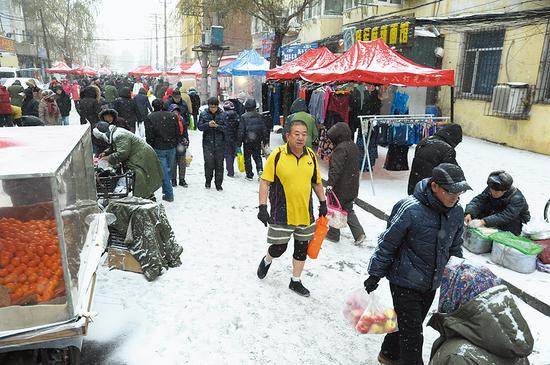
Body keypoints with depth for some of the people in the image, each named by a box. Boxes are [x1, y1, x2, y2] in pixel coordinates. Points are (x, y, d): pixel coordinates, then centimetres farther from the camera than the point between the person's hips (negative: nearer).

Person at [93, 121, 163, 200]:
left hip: (143, 159, -11)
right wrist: (105, 153, 10)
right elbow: (114, 148, 26)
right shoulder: (114, 134, 13)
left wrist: (109, 158, -13)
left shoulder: (118, 136, -21)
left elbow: (122, 153, -25)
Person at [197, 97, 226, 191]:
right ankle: (208, 181, 19)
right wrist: (208, 124, -17)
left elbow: (227, 127, -3)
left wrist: (217, 126, -19)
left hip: (220, 143, 0)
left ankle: (218, 184, 16)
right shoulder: (203, 114, 4)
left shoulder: (223, 115, 2)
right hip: (208, 143, 0)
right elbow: (199, 126, 0)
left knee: (219, 164, 5)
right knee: (209, 163, -4)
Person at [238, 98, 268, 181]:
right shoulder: (259, 116, 2)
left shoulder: (243, 117, -9)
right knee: (257, 157, 14)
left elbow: (241, 131, -9)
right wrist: (265, 139, 12)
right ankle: (260, 170, -9)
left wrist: (239, 141, -3)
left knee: (247, 158, 8)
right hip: (257, 141, 3)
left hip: (247, 141, -3)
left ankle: (249, 175, 10)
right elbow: (264, 129, 5)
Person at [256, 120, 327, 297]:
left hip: (305, 212, 5)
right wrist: (262, 207, -15)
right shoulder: (277, 155, -13)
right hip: (282, 213, -4)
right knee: (279, 247, 5)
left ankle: (296, 281, 33)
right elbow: (265, 182, -10)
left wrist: (323, 203, 13)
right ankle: (266, 261, 40)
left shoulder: (311, 156, 0)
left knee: (302, 248, 13)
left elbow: (317, 182, 12)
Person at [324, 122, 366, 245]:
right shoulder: (353, 146, 10)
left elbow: (336, 168, -28)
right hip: (352, 187, 9)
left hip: (341, 187, -9)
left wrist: (330, 183, -29)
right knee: (348, 209, 18)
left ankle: (333, 234, 20)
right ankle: (359, 233, 10)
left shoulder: (341, 148, -20)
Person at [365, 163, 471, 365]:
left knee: (410, 324, 23)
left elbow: (455, 247, 10)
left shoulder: (457, 212, -6)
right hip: (405, 282, -7)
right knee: (412, 333, 3)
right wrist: (375, 275, -9)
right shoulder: (411, 210, -27)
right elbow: (387, 244, -17)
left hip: (431, 284, 7)